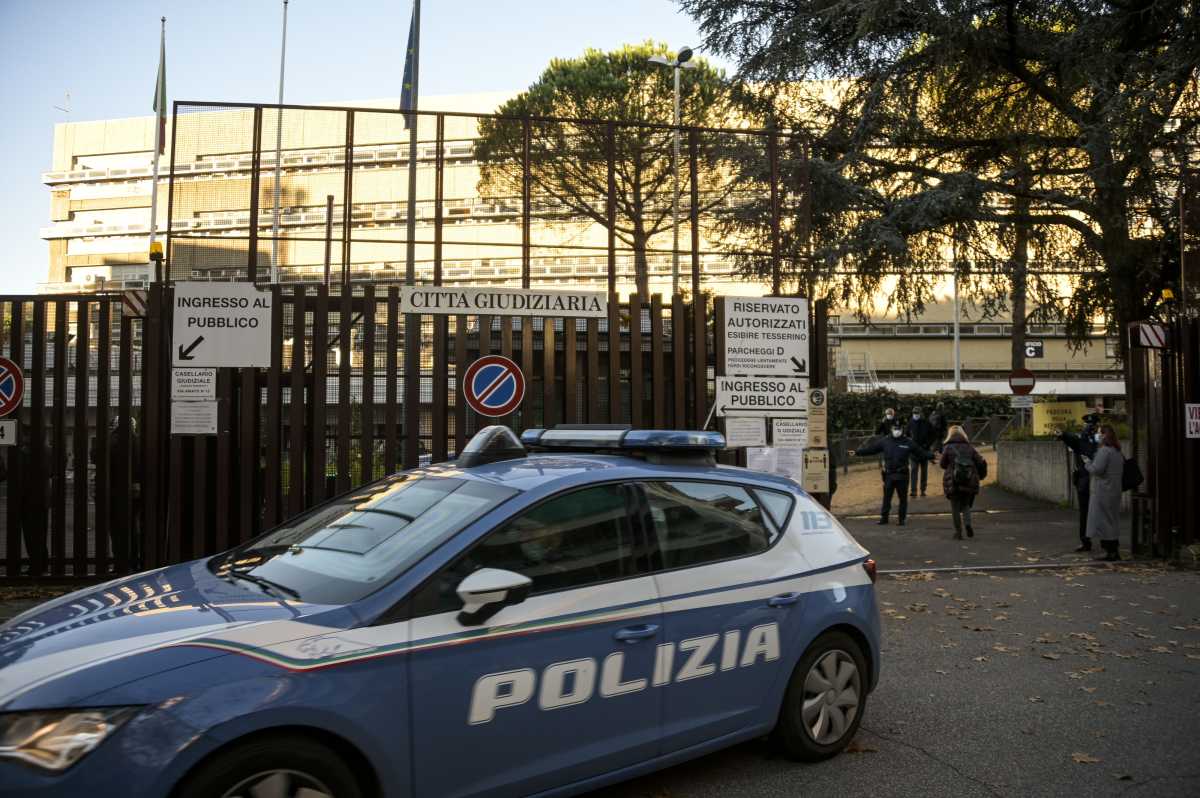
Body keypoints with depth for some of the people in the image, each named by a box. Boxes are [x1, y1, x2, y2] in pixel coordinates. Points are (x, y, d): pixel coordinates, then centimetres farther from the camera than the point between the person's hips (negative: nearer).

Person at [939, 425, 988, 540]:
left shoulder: (948, 448, -5)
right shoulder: (970, 447, 5)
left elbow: (942, 464, 0)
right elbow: (982, 462, 1)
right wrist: (980, 475, 17)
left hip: (953, 482, -3)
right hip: (969, 482, 3)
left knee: (955, 508, 8)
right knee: (966, 505, 18)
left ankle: (958, 532, 7)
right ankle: (968, 523, -7)